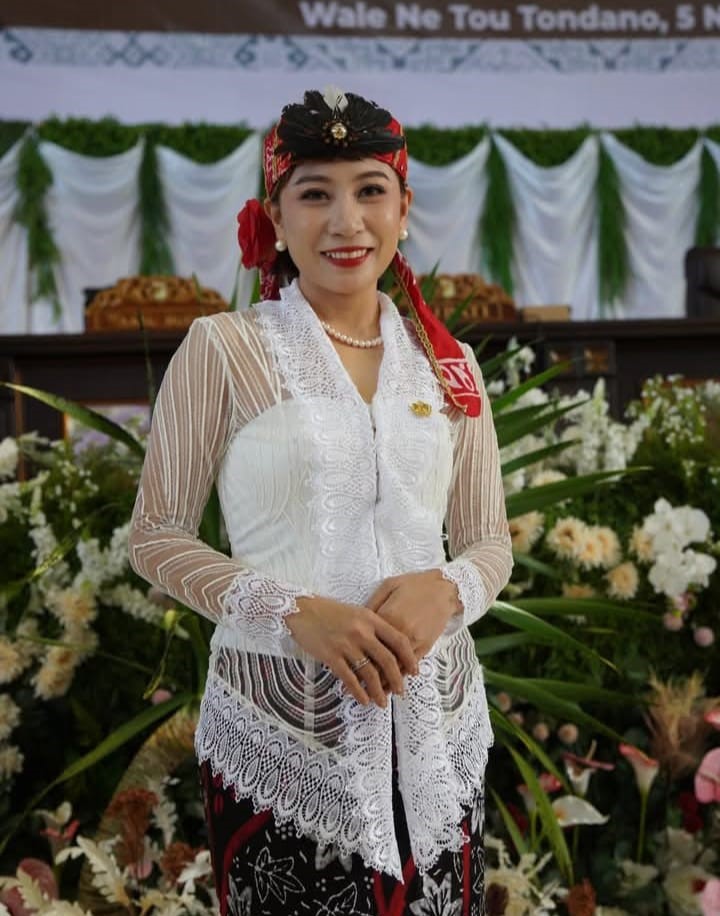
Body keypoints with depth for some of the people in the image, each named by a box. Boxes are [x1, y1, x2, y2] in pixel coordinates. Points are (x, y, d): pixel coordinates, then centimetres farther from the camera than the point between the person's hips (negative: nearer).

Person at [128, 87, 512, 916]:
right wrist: (294, 612, -18)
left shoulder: (447, 365, 5)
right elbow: (155, 535, -4)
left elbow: (490, 541, 10)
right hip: (278, 728, -3)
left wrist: (447, 589, -13)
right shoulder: (223, 348, -5)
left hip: (433, 721, 4)